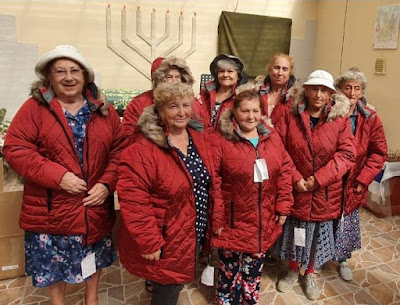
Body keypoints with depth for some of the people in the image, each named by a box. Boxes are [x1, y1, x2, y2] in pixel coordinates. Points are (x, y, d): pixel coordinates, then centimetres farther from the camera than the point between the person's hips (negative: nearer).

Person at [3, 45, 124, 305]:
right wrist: (58, 176, -22)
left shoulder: (103, 110, 1)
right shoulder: (34, 108, -7)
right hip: (51, 208, -2)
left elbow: (119, 149, 0)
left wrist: (107, 184, -13)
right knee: (53, 261, 16)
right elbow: (15, 149, -13)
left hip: (95, 206, 3)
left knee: (95, 256, 21)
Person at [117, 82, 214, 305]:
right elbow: (133, 199, -26)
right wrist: (149, 242, -24)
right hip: (165, 240, -7)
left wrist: (211, 223, 10)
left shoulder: (198, 139, 1)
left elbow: (209, 184, 10)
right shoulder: (144, 148, -23)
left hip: (194, 233, 7)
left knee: (176, 284, 26)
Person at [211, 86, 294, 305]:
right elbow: (214, 183, -13)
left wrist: (283, 207, 1)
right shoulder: (222, 141, -12)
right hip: (234, 219, -4)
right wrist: (217, 219, -12)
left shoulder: (272, 137, 1)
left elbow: (285, 172, 4)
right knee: (230, 267, 13)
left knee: (255, 266, 22)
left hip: (263, 219, 4)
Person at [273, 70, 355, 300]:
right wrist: (295, 178, -15)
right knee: (295, 232, 14)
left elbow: (346, 154, -10)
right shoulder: (291, 116, -4)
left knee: (319, 233, 15)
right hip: (296, 188, 0)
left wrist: (319, 179, -17)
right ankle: (293, 271, 39)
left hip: (325, 191, 0)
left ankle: (310, 274, 39)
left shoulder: (341, 119, -5)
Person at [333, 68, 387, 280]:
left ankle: (342, 259, 39)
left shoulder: (370, 118, -5)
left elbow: (379, 153, -1)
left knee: (347, 221, 15)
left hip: (351, 183, 2)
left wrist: (363, 179, -8)